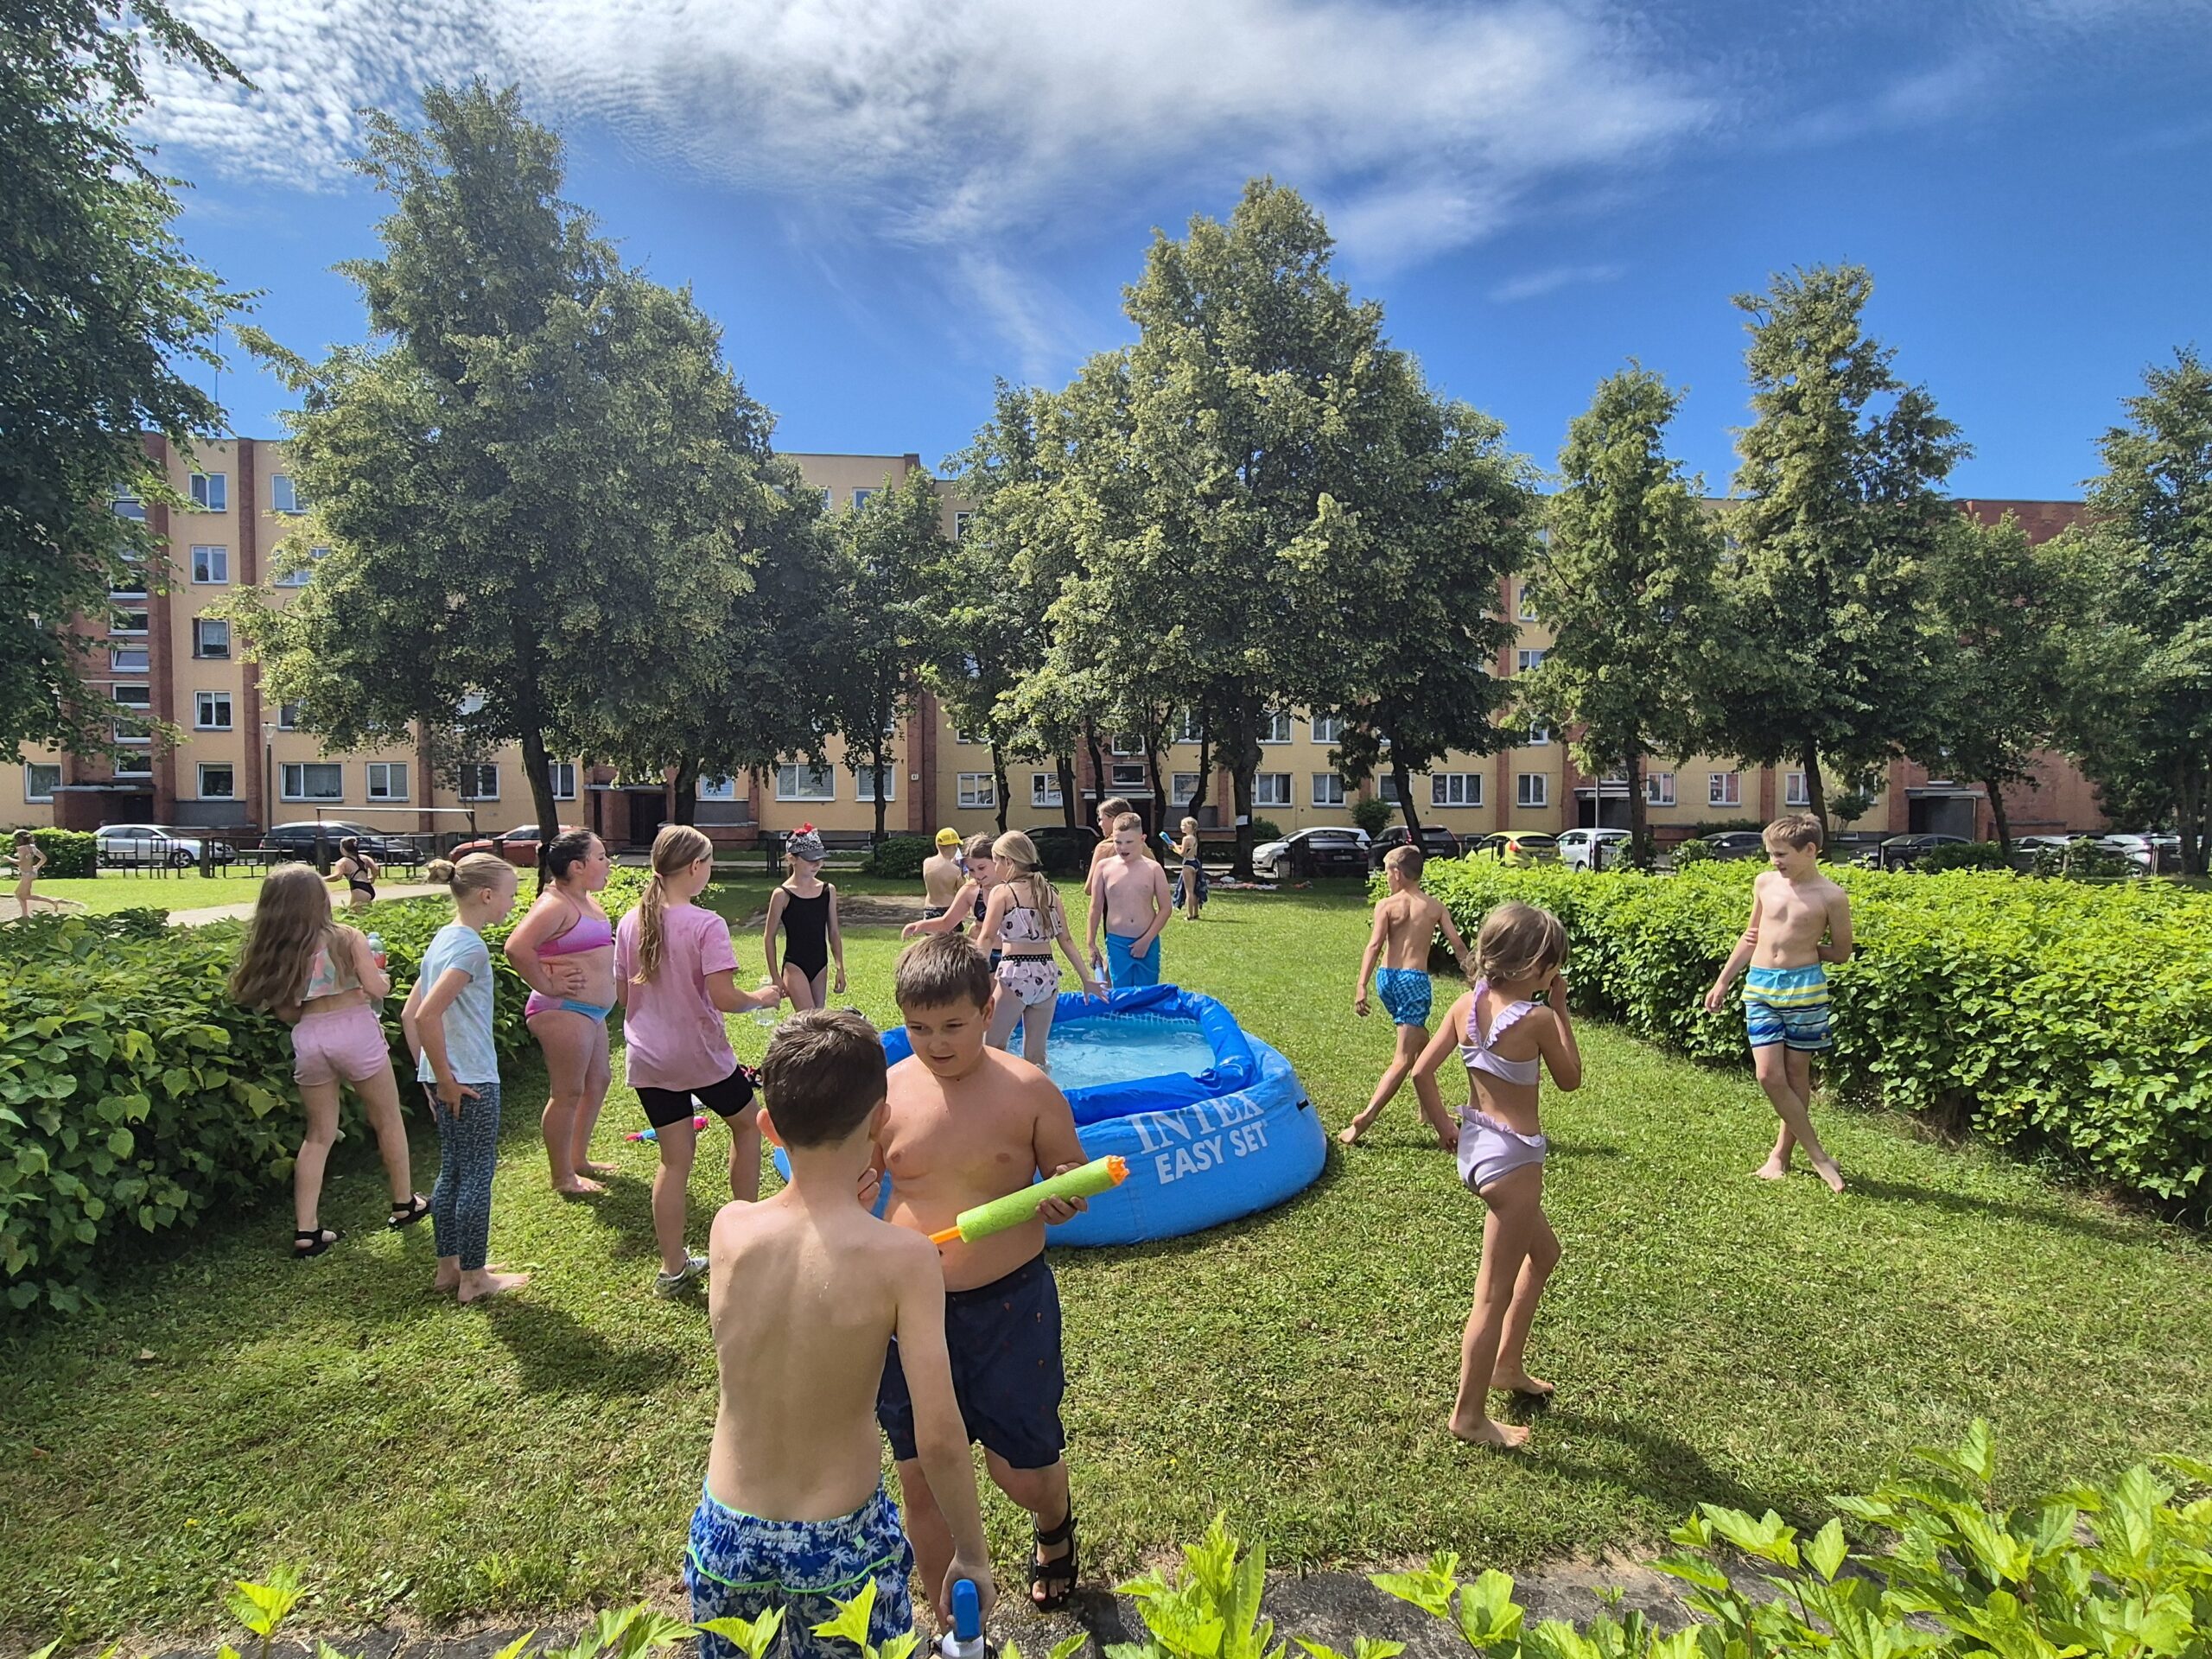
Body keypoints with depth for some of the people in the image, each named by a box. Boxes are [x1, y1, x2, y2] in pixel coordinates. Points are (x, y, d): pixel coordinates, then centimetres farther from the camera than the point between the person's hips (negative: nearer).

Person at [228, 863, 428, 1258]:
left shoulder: (273, 953, 4)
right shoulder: (346, 939, -8)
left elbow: (286, 1012, 5)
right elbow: (377, 989, -12)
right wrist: (382, 975, 9)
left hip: (309, 1038, 4)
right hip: (356, 1032, -4)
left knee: (319, 1133, 16)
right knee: (388, 1121, 15)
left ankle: (307, 1231, 16)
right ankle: (404, 1203, 27)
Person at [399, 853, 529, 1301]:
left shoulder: (443, 939, 10)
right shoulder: (470, 946, -19)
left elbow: (409, 1014, 13)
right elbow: (426, 1016, -27)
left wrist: (431, 1074, 15)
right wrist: (447, 1080, -18)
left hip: (447, 1079, 9)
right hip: (471, 1081, -9)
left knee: (451, 1172, 18)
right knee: (477, 1175, 3)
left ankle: (448, 1268, 30)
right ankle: (473, 1277, 15)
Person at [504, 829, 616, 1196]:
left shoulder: (587, 899, 11)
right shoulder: (555, 904, -18)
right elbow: (517, 947, -31)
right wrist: (547, 986, -21)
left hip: (592, 1011, 11)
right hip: (564, 1012, -11)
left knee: (598, 1080, 21)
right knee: (568, 1093, 0)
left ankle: (579, 1158, 37)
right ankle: (563, 1178, 13)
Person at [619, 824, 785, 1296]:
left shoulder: (631, 922, 1)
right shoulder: (706, 925, -19)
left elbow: (622, 994, 8)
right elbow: (723, 998, -23)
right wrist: (760, 998, -4)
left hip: (647, 1059, 5)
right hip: (700, 1056, -5)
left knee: (675, 1157, 14)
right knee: (747, 1124, 20)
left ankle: (672, 1267, 20)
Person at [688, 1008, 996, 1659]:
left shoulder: (727, 1229, -15)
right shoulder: (903, 1257, -24)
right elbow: (939, 1440, -20)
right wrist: (971, 1555, -6)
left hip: (725, 1532, 3)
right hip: (840, 1541, -3)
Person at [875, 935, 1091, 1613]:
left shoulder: (1029, 1090, -13)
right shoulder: (885, 1093, -8)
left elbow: (1073, 1177, -1)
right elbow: (855, 1188, 6)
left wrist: (1066, 1200, -23)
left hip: (1010, 1303, -2)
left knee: (1021, 1471, 12)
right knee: (921, 1480, 14)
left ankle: (1054, 1522, 51)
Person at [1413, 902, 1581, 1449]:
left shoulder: (1467, 1005, -2)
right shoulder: (1537, 1019, -19)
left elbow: (1423, 1068, -2)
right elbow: (1570, 1080, -3)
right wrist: (1560, 1009, -1)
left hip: (1474, 1144, 8)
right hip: (1512, 1157, -8)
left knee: (1544, 1252, 30)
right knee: (1495, 1292, 5)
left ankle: (1508, 1365, 42)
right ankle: (1469, 1415, 19)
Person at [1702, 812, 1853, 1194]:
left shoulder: (1830, 896, -7)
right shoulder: (1764, 883, 5)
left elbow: (1842, 953, 4)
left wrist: (1800, 949, 5)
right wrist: (1722, 982, 15)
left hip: (1804, 987, -3)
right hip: (1760, 986, 3)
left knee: (1797, 1074, 7)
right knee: (1769, 1076, -4)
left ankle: (1781, 1155, 21)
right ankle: (1819, 1157, 10)